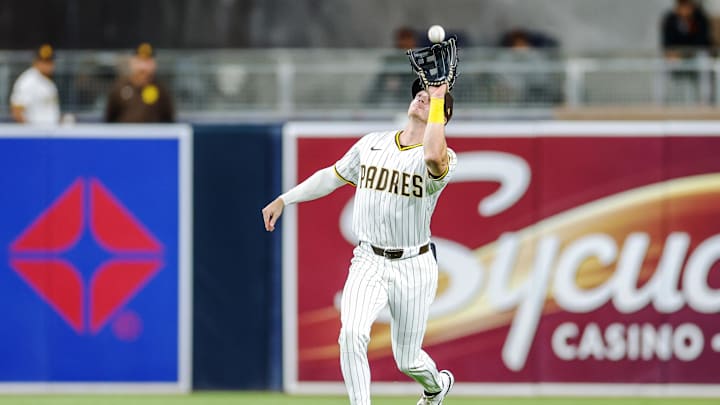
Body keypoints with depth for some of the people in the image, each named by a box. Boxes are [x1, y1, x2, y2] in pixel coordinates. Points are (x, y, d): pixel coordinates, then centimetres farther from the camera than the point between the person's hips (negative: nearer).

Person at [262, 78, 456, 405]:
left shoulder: (444, 159, -12)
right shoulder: (371, 144, 4)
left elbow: (434, 157, -37)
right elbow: (333, 176, 17)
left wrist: (438, 98, -29)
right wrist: (284, 200, 12)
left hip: (414, 267, -3)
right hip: (368, 263, 3)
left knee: (408, 361, 8)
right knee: (352, 333, -24)